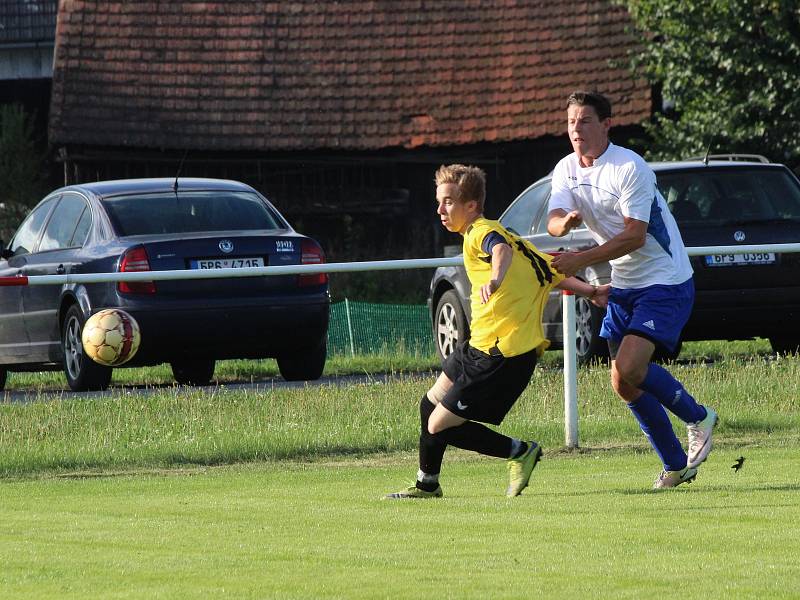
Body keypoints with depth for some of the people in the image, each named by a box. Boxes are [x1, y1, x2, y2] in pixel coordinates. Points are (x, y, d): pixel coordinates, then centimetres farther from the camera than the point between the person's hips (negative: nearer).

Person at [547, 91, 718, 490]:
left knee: (629, 368, -23)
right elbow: (553, 221, -10)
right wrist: (565, 222, -35)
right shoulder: (566, 170, 4)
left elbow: (634, 235, -22)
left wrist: (581, 260, -29)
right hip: (623, 286, 8)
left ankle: (697, 418, 1)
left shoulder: (630, 168, -18)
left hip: (665, 281, -8)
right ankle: (676, 465, 16)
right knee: (623, 383, 3)